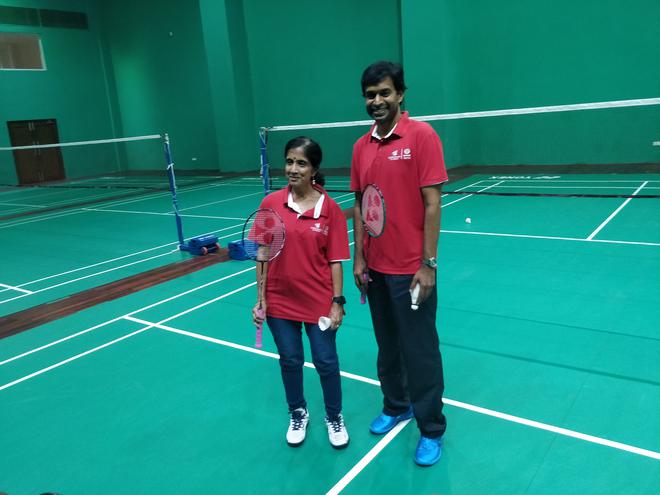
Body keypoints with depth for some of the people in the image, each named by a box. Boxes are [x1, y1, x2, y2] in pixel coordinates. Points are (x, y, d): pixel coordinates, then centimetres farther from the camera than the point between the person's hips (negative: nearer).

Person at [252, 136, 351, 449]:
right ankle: (298, 414, 42)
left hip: (319, 302, -1)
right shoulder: (271, 203, -5)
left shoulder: (330, 209, -9)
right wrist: (261, 298, -2)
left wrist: (337, 302, -8)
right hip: (280, 301, 2)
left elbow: (335, 260, -6)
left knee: (326, 362, 9)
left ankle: (334, 417, 35)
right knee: (290, 360, 17)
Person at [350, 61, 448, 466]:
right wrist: (359, 257, 6)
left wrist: (428, 264, -15)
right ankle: (396, 406, 38)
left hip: (411, 269, -5)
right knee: (388, 345, 18)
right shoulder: (361, 147, 7)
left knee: (420, 350, 5)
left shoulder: (421, 135, -9)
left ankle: (432, 429, 22)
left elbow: (432, 203, -12)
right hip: (375, 268, 5)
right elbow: (360, 205, 11)